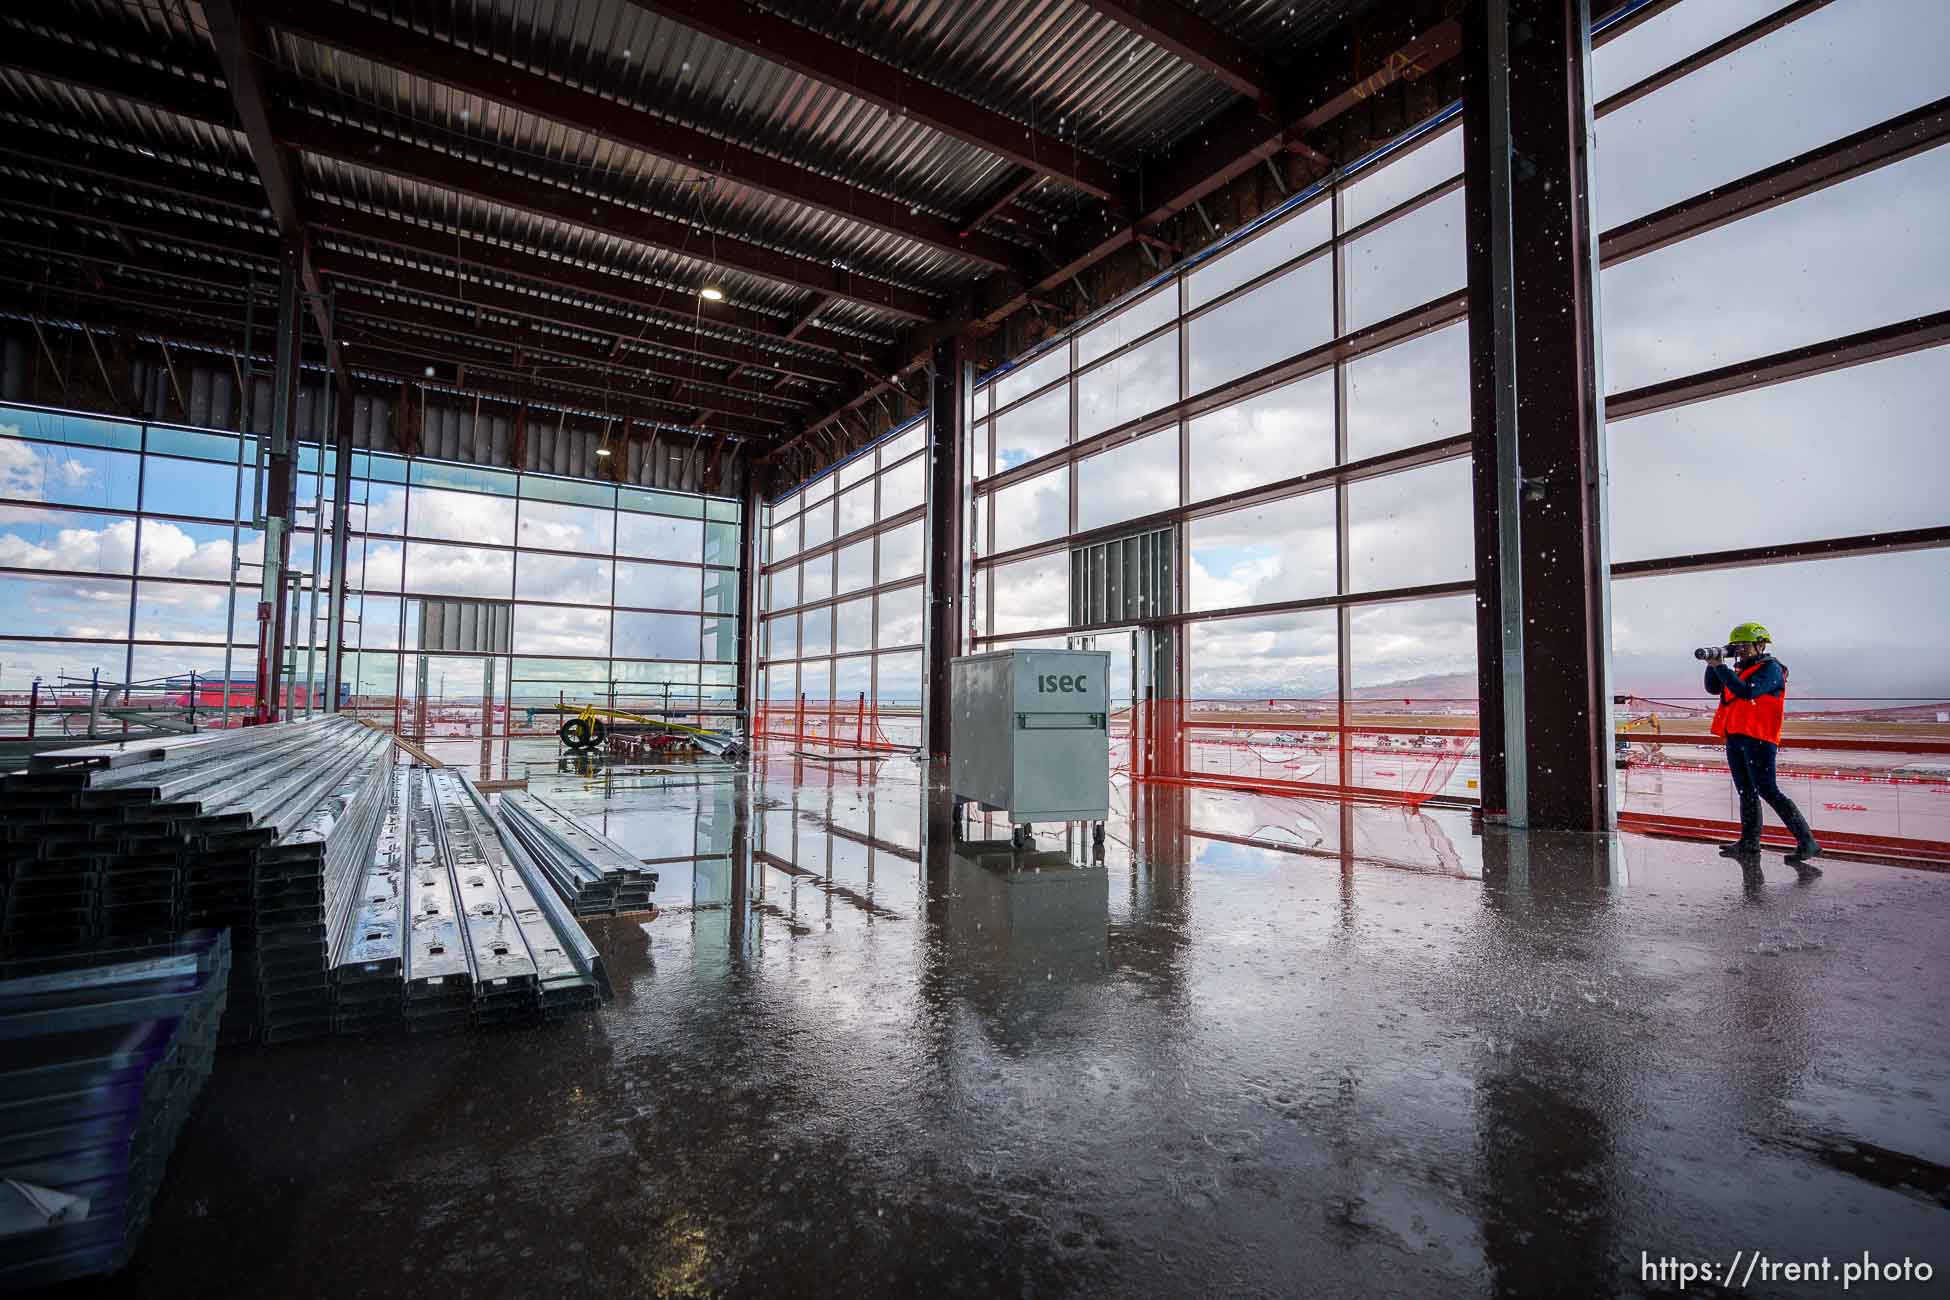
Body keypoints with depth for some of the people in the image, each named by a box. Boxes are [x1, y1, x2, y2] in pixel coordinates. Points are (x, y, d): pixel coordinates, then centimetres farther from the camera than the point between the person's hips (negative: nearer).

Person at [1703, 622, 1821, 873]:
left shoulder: (1770, 668, -6)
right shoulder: (1740, 670, 18)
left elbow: (1747, 692, -20)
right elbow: (1713, 688, 16)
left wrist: (1720, 667, -18)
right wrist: (1712, 666, 2)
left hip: (1758, 738, -8)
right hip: (1735, 737, 8)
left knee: (1767, 790, -12)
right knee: (1746, 792, 11)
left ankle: (1807, 843, -8)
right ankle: (1749, 843, 17)